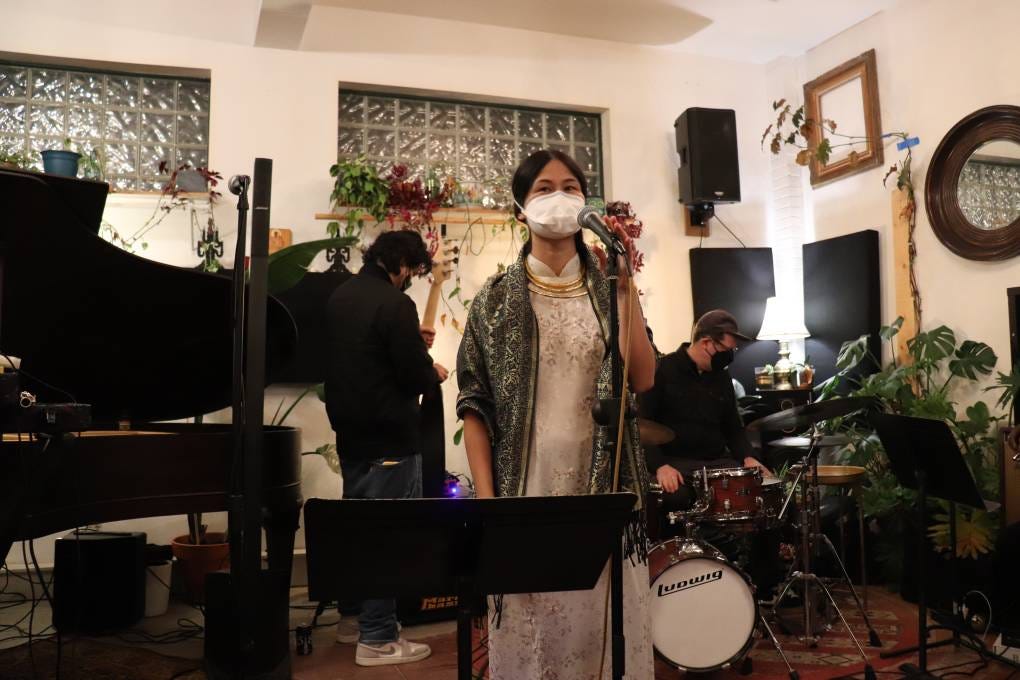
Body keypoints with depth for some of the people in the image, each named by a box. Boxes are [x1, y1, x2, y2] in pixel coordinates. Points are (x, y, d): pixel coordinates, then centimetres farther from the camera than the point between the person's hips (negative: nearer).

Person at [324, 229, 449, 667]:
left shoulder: (340, 296, 9)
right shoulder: (394, 303, -19)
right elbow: (413, 377, -20)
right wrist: (434, 373, 1)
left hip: (350, 433, 9)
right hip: (389, 437, -9)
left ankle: (352, 617, 31)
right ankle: (377, 640, 6)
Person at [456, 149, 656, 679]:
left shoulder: (610, 289, 7)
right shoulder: (497, 297, 3)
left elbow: (642, 380, -7)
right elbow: (475, 405, 0)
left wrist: (626, 286, -11)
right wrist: (486, 499, -8)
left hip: (603, 488, 2)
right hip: (527, 487, -1)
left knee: (606, 630, 7)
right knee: (528, 633, 6)